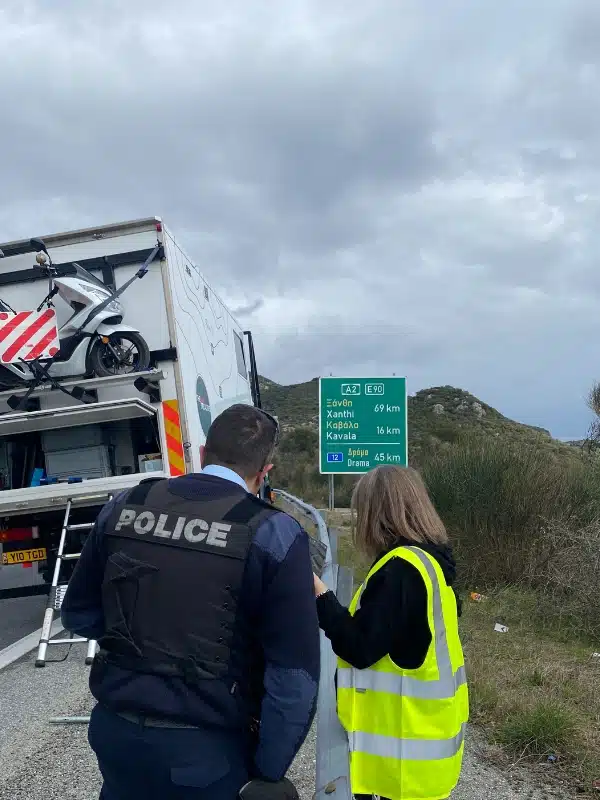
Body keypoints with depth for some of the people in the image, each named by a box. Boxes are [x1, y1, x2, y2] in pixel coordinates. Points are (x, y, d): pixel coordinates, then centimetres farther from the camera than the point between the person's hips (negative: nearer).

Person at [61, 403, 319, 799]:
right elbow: (293, 675, -17)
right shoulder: (274, 534, -16)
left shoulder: (124, 506, -3)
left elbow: (79, 615, 9)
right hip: (205, 748, -4)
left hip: (115, 730, 4)